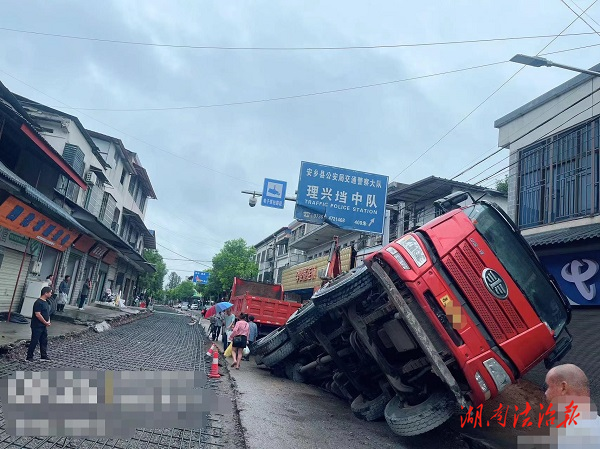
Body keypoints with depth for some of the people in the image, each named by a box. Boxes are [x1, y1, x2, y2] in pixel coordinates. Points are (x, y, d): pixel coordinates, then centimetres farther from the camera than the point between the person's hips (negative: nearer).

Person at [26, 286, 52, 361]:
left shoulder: (46, 302, 11)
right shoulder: (38, 302, -18)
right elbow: (38, 314, -22)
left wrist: (48, 321, 3)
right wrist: (46, 322, -15)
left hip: (44, 326, 9)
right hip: (37, 326, -9)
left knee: (44, 341, 13)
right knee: (34, 341, -2)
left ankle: (44, 356, 20)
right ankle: (29, 357, 8)